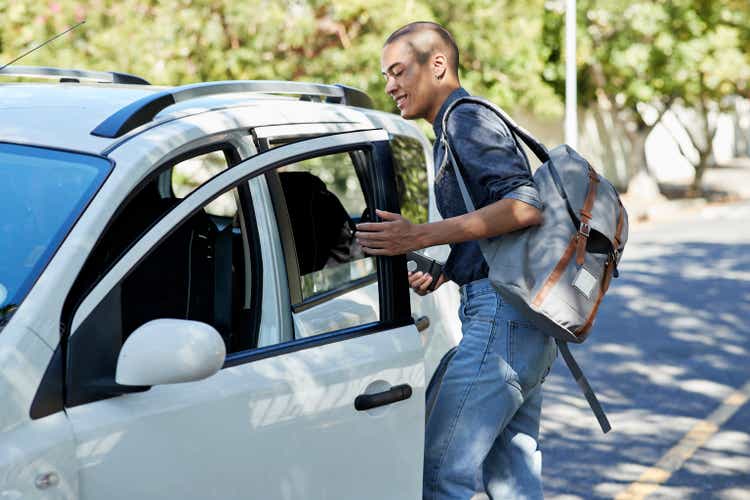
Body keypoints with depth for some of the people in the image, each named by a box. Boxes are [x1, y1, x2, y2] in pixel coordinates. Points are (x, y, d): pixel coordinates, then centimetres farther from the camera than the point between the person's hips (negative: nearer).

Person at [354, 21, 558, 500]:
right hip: (527, 317, 10)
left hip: (500, 314, -10)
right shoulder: (455, 129, 24)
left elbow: (526, 205, -22)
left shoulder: (466, 118, -8)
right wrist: (442, 273, 16)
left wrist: (421, 236, -25)